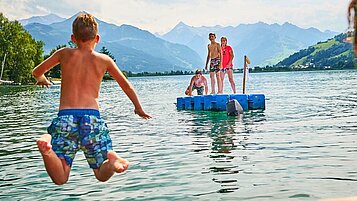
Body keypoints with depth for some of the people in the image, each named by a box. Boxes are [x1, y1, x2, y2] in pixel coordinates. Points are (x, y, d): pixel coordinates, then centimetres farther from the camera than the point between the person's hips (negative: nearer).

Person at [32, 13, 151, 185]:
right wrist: (139, 109, 35)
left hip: (65, 116, 1)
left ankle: (47, 145, -32)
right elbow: (126, 86, 20)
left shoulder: (64, 53, 13)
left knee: (60, 179, 0)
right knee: (102, 175, 11)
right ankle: (112, 160, -26)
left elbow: (36, 72, 26)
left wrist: (42, 79, 50)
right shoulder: (104, 60, 11)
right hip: (92, 116, 0)